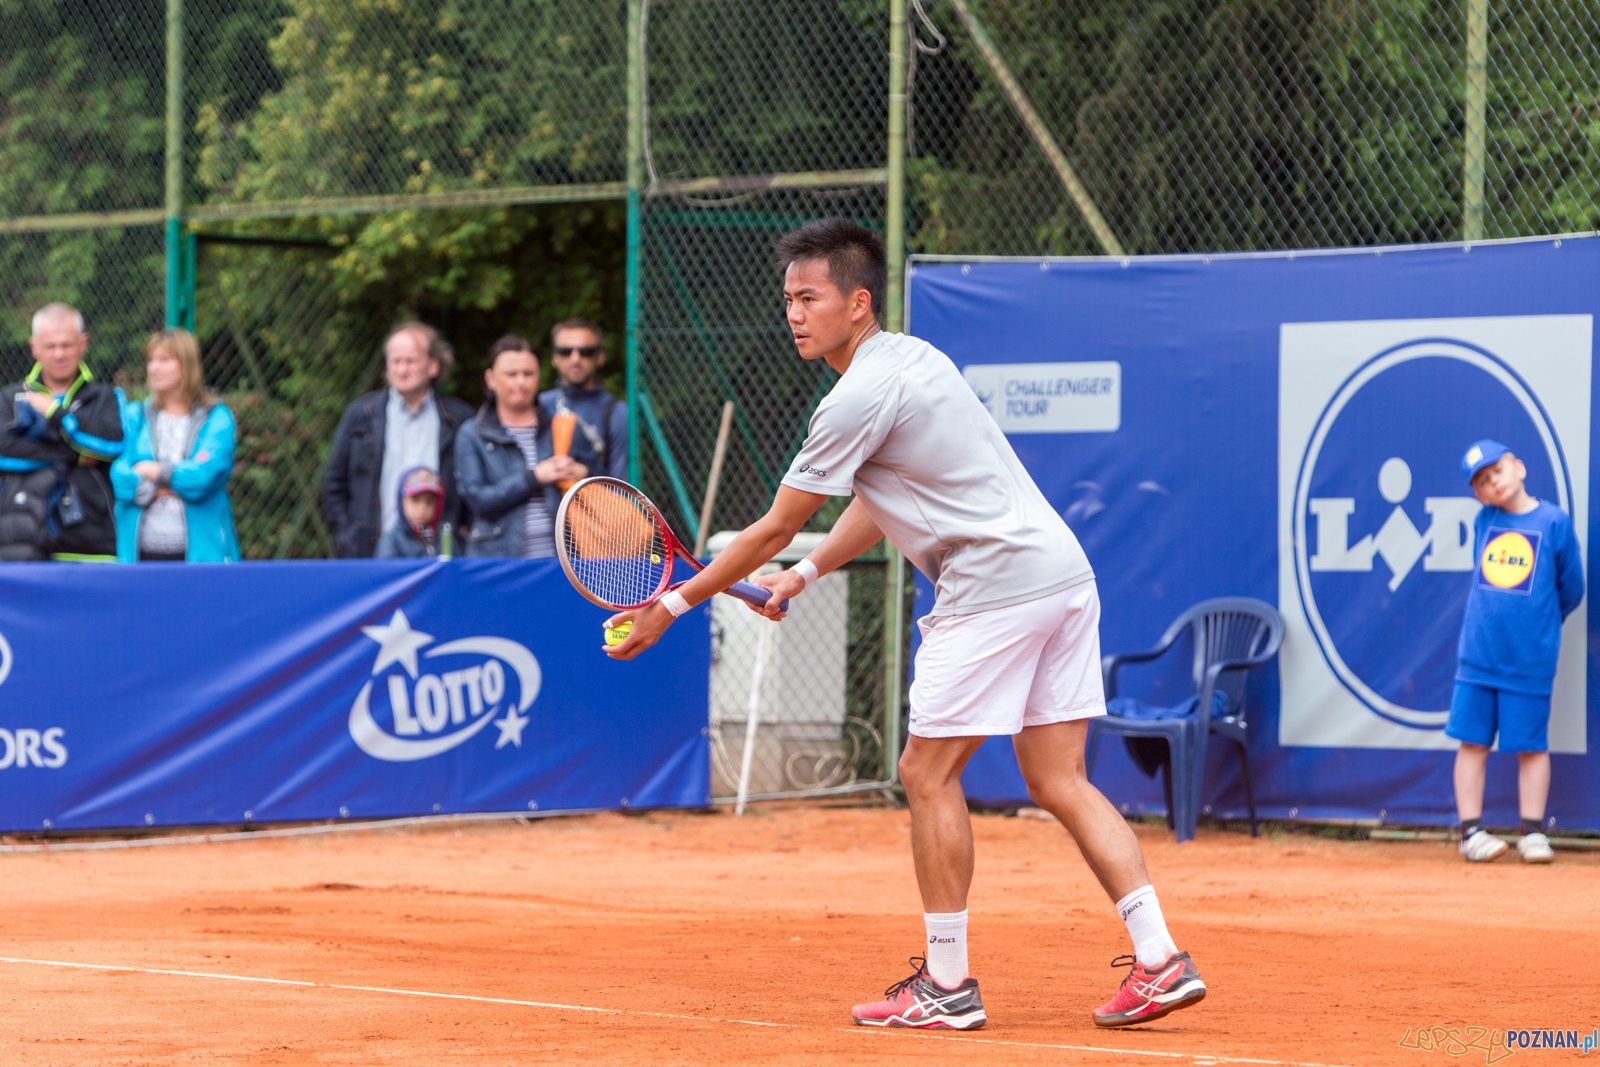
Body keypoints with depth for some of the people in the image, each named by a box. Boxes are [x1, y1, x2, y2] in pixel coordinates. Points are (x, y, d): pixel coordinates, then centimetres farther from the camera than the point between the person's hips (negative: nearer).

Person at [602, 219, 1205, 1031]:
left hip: (996, 584, -9)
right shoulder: (910, 356, 17)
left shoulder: (858, 399, -12)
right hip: (1063, 572, 9)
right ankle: (1159, 960, 0)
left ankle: (947, 986, 2)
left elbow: (772, 530, -6)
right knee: (1059, 783, 7)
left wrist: (673, 606, 3)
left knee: (928, 774, -1)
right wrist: (806, 572, 19)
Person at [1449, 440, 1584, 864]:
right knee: (1473, 742, 3)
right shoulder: (1483, 522, 6)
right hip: (1478, 653, 3)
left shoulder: (1554, 522, -4)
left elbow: (1570, 590, 5)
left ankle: (1533, 831, 11)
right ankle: (1471, 830, 9)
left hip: (1530, 660, -3)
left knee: (1531, 746, 4)